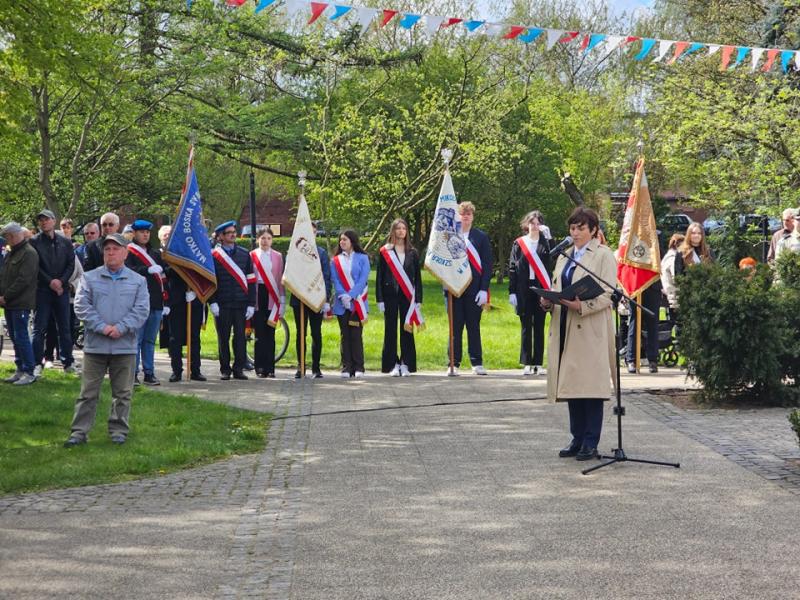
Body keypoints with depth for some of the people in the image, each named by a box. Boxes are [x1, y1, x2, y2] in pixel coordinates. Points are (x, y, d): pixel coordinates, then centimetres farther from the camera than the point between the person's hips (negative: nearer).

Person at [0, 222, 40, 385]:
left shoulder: (29, 254, -12)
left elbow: (23, 280, -18)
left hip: (21, 304, -9)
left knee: (21, 337, -8)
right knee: (15, 337, 11)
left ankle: (29, 373, -3)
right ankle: (20, 370, 18)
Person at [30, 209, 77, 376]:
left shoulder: (65, 242, 9)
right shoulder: (34, 242, 1)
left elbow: (71, 264, 5)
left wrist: (61, 281, -9)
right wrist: (50, 282, -13)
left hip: (62, 289, 3)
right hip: (42, 290, -3)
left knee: (65, 328, 7)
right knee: (39, 329, -3)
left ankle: (68, 363, 13)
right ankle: (37, 364, 0)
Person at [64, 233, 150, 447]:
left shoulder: (138, 281, 5)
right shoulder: (89, 278, 4)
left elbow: (142, 310, -2)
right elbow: (81, 306, -4)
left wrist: (121, 328, -14)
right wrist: (102, 327, -15)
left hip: (125, 346, 1)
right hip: (95, 345, -1)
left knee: (122, 393, 8)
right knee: (88, 391, 2)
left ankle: (119, 430, 18)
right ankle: (79, 431, 6)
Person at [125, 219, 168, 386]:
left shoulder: (156, 254, 18)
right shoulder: (128, 253, -1)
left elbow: (163, 278, 18)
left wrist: (166, 303, 12)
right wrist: (148, 270, -30)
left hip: (155, 304, 6)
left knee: (150, 341, 10)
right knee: (136, 340, -3)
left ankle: (149, 374, 13)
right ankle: (133, 374, 1)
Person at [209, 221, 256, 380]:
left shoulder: (244, 254, 10)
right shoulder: (213, 256, 2)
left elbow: (251, 281, 9)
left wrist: (251, 304, 3)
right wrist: (212, 302, -7)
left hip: (241, 303, 2)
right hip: (222, 305, -2)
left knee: (240, 336, 2)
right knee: (223, 337, 3)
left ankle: (239, 369, 9)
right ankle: (225, 370, 10)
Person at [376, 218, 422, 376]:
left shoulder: (412, 252, 9)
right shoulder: (385, 252, 3)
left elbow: (418, 277, 9)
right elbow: (379, 276, 2)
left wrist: (418, 299, 1)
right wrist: (380, 299, -4)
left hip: (407, 296, 1)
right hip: (390, 295, -1)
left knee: (407, 329, 1)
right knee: (391, 330, 1)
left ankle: (406, 364, 7)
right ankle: (393, 364, 6)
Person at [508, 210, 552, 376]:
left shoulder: (545, 243, 5)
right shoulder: (519, 244, 4)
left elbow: (549, 266, -8)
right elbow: (512, 268, 2)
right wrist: (512, 291, -4)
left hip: (540, 288, 0)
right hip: (524, 289, 0)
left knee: (539, 327, 3)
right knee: (526, 327, 5)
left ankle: (538, 363, 7)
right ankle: (527, 363, 9)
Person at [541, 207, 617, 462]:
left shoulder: (604, 255, -2)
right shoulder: (564, 256, 20)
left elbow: (608, 295, -10)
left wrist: (581, 305, -23)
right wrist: (548, 301, -1)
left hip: (591, 331, -7)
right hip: (565, 329, 7)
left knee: (590, 385, -5)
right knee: (571, 384, 8)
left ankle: (591, 443, 0)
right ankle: (577, 439, 15)